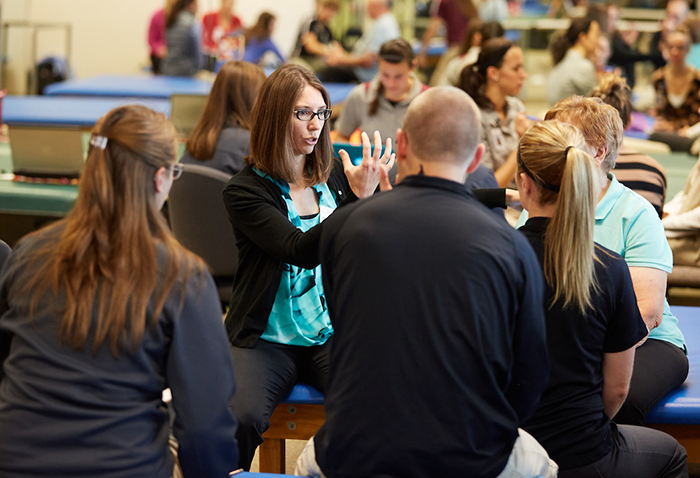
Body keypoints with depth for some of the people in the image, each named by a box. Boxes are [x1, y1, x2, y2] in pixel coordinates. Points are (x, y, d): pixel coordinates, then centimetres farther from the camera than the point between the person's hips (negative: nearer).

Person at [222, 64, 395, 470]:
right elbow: (301, 250, -19)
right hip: (266, 340, -3)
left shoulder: (334, 177, 10)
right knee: (238, 419, -30)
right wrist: (357, 197, -28)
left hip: (334, 334, 3)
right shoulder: (245, 191, -4)